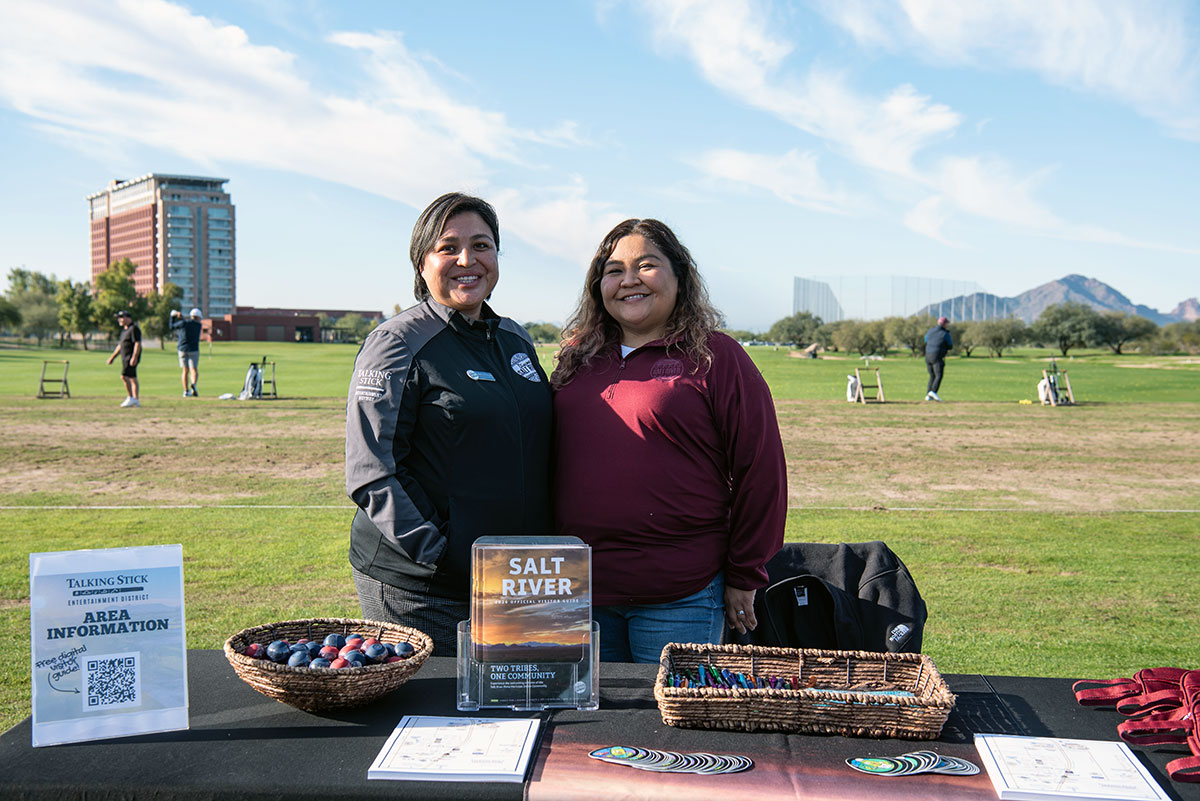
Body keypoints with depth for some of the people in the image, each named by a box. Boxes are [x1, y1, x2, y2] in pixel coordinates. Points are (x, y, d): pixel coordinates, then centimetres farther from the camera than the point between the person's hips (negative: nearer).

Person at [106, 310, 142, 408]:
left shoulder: (133, 328, -11)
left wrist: (134, 357, -25)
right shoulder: (124, 330, 20)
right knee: (132, 378, 10)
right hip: (125, 358, 10)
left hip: (131, 357, -10)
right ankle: (135, 400, 12)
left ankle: (130, 398, -10)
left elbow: (137, 344, -18)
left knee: (124, 376, -14)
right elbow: (120, 345, 26)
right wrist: (112, 357, 25)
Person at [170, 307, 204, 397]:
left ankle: (186, 391, 6)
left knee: (185, 371, 8)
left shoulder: (183, 323, -2)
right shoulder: (199, 325, 1)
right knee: (194, 370, -3)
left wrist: (173, 317, 24)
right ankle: (193, 384, -33)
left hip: (182, 349, 2)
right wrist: (181, 317, 17)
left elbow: (172, 327, 15)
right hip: (193, 350, -2)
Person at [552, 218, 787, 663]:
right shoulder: (577, 358, 11)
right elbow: (551, 459, 19)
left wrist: (743, 577, -4)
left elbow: (761, 471, -4)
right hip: (580, 589, 5)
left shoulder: (715, 356, -4)